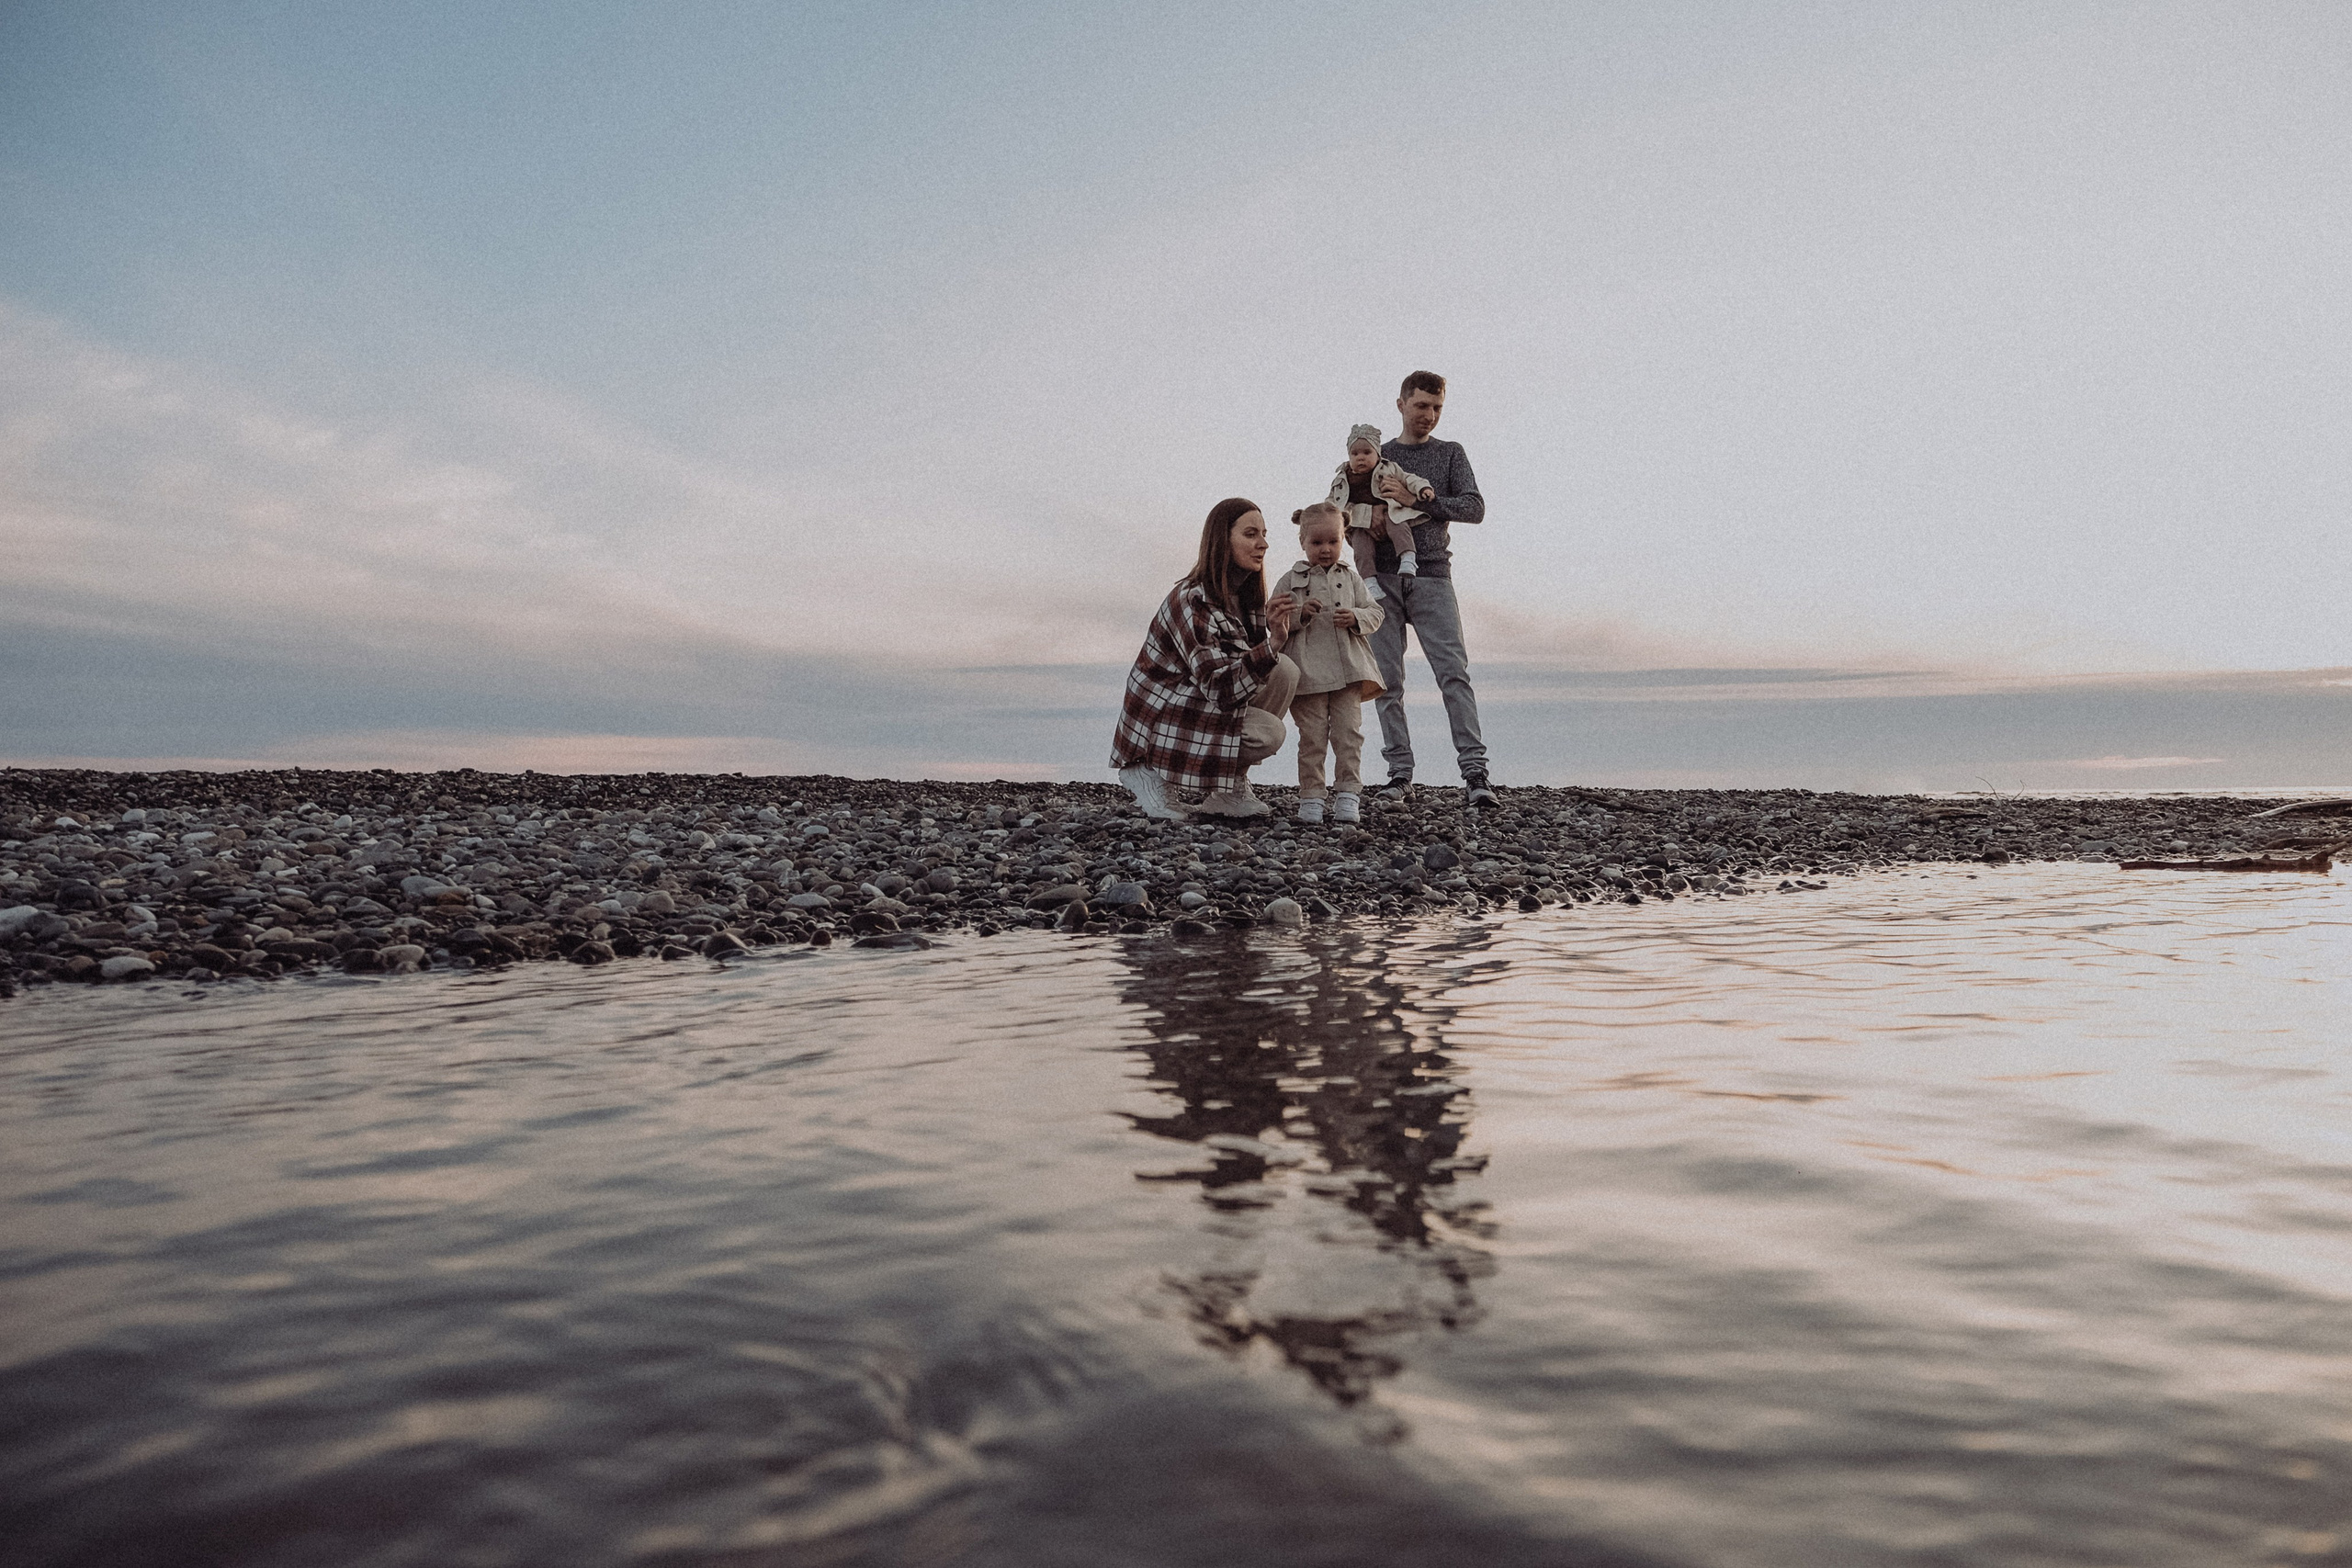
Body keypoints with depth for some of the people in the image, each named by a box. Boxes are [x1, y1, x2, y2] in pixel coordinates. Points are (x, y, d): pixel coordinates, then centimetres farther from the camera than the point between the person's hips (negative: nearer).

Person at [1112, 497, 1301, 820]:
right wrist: (1272, 643, -39)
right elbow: (1219, 688, -30)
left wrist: (1271, 627, -11)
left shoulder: (1246, 596, 5)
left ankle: (1229, 790, -2)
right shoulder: (1192, 600, -24)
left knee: (1285, 671, -7)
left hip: (1198, 704, 9)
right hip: (1161, 721, -9)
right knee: (1268, 732, -24)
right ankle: (1151, 772, -7)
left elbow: (1251, 664, 7)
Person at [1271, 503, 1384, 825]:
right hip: (1308, 673, -2)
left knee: (1349, 733, -2)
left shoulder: (1350, 579, 14)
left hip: (1348, 671, 2)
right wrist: (1300, 614, -14)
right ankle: (1311, 798, 5)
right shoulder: (1291, 580, 7)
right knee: (1312, 737, -1)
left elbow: (1374, 613, 13)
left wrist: (1355, 618, -8)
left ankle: (1348, 794, 2)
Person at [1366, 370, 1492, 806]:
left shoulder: (1451, 453, 14)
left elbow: (1475, 508, 1)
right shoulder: (1376, 457, 16)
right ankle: (1400, 773, 2)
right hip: (1382, 578, 1)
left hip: (1432, 577, -1)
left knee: (1454, 672, -12)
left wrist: (1417, 500, -10)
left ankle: (1474, 770, -15)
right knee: (1388, 680, -2)